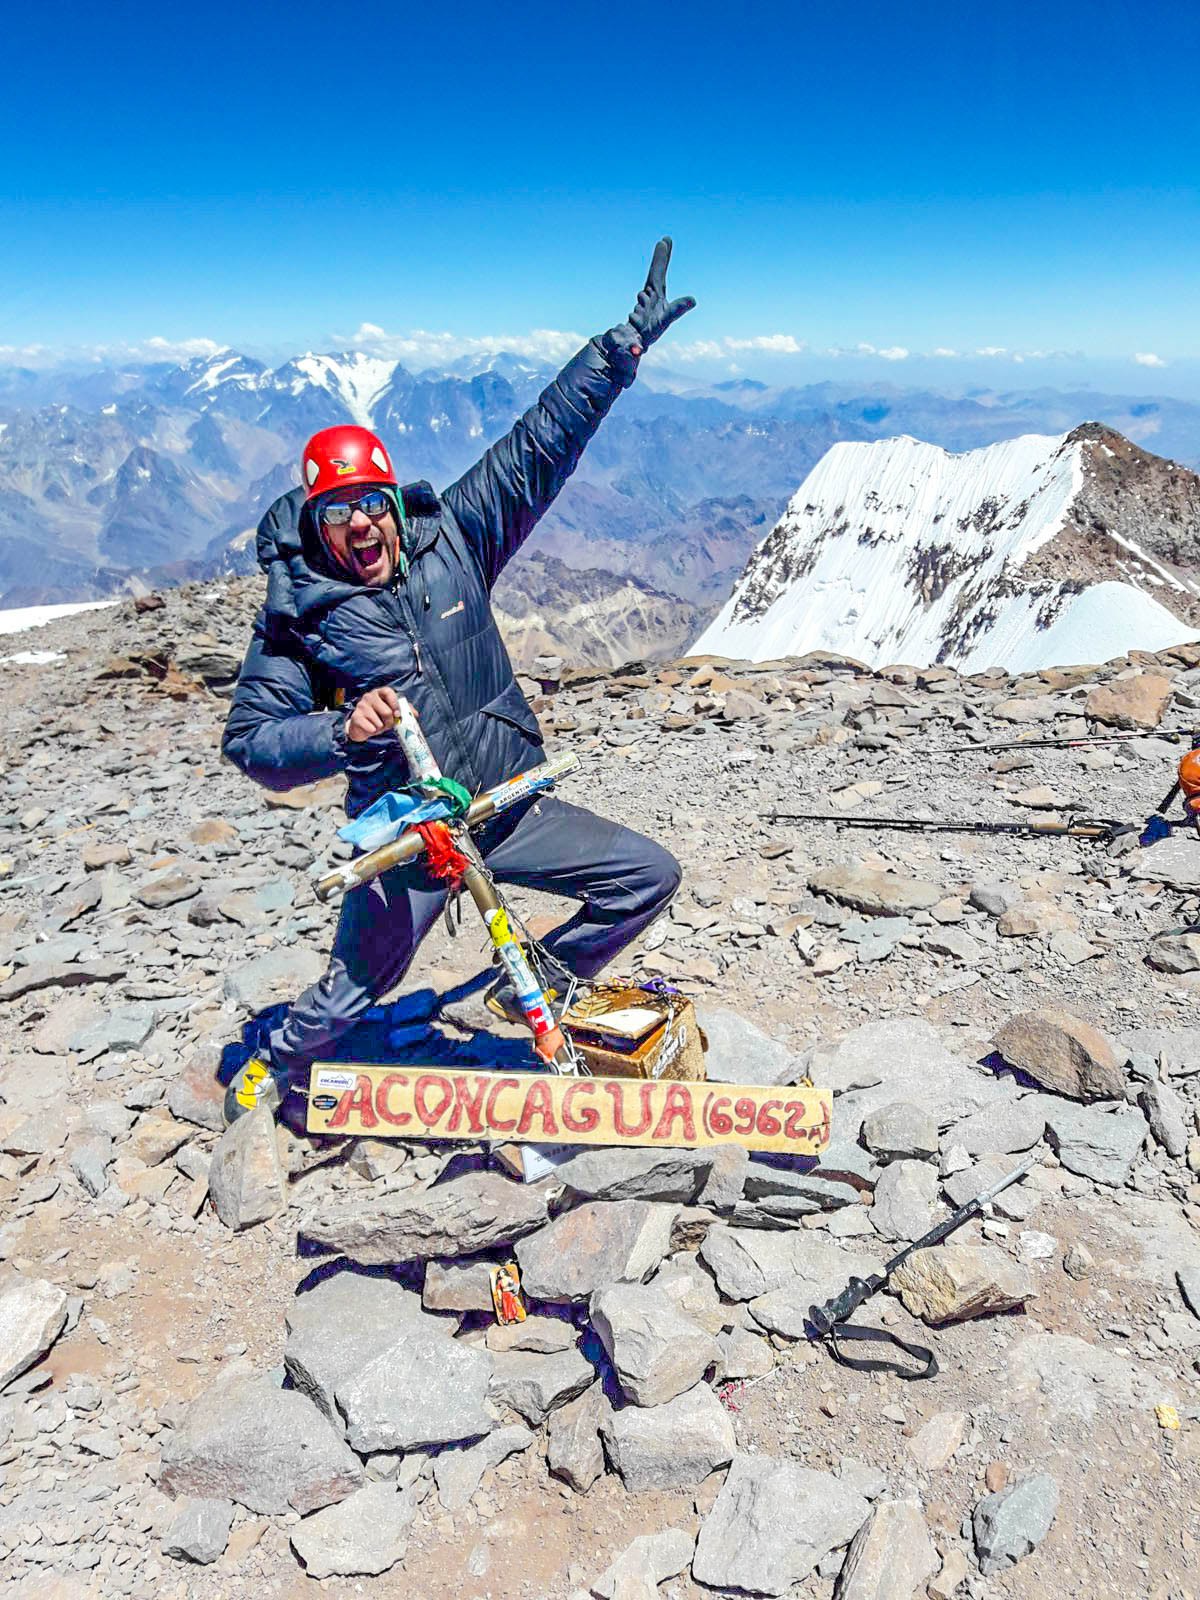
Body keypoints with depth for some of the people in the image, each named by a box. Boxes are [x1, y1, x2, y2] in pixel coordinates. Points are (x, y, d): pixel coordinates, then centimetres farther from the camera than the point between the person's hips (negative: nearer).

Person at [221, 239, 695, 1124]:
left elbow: (541, 445, -3)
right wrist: (342, 729, -26)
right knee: (350, 994, 10)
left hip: (514, 809, 3)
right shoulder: (296, 618, -9)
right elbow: (249, 741, -7)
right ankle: (273, 1070, 46)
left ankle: (536, 985, 23)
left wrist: (624, 343, -4)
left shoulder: (449, 540, -4)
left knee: (649, 875, 1)